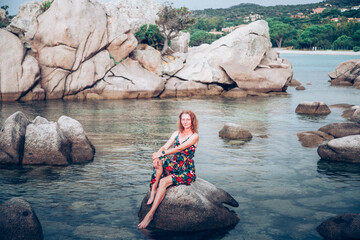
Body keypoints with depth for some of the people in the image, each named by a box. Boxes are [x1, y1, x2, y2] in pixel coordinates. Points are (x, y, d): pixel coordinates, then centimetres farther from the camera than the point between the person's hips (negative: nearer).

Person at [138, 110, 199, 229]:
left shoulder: (194, 136, -7)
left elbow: (179, 148, -20)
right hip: (175, 166, 5)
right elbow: (165, 147, 0)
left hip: (187, 172, -5)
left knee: (163, 182, -30)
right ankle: (153, 189, -26)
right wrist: (158, 154, -21)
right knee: (158, 159, -26)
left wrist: (162, 153, -26)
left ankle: (150, 214, -30)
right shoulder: (177, 133, 11)